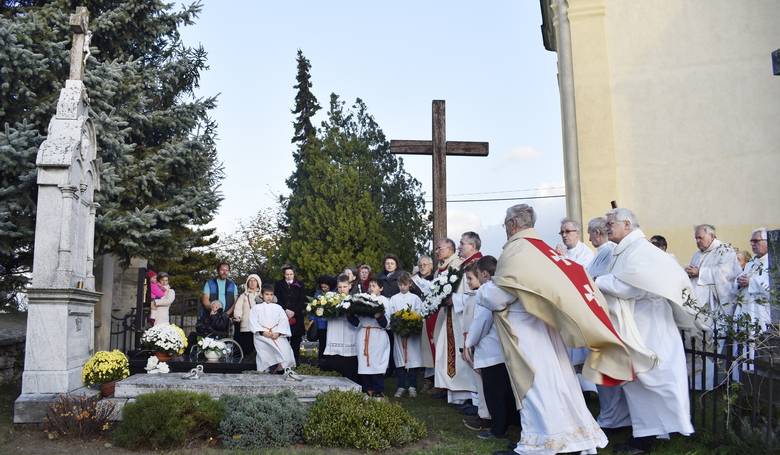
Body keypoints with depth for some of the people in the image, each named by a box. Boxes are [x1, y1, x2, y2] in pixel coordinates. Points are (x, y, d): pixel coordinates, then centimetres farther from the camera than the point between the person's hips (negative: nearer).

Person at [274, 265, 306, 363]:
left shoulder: (299, 285, 9)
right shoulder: (278, 284, 8)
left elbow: (302, 301, 4)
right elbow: (277, 300, 1)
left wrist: (293, 311, -8)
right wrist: (286, 310, -10)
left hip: (296, 316, 1)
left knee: (296, 338, 0)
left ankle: (296, 358, 5)